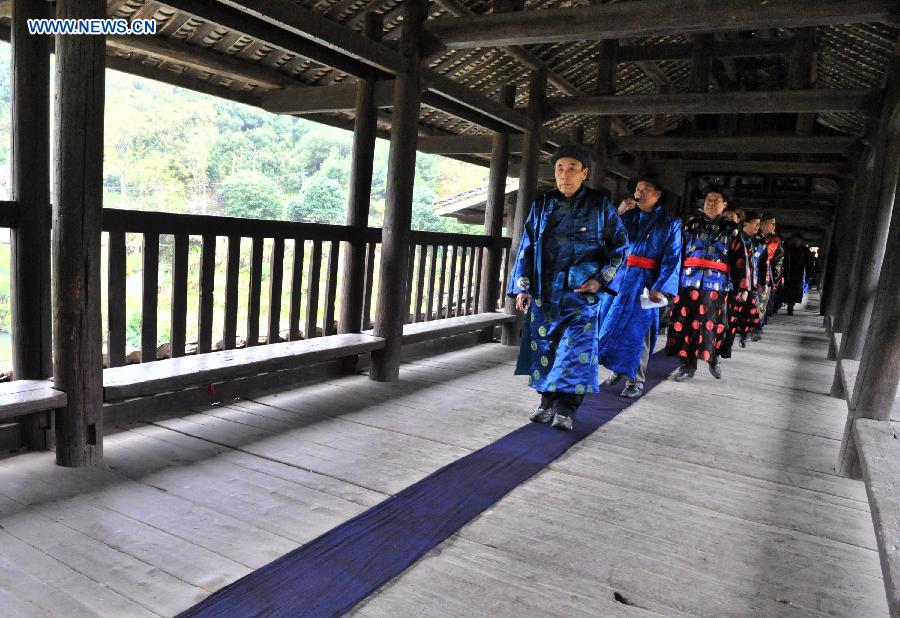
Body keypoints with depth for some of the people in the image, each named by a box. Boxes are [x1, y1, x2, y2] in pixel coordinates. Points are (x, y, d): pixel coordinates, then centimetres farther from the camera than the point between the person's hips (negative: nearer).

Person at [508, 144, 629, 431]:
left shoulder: (600, 205, 2)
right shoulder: (542, 205, 8)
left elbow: (620, 245, 6)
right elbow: (526, 247, 9)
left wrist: (601, 280, -6)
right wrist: (522, 287, 2)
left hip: (582, 292, -2)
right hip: (544, 291, 3)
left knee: (576, 348, -7)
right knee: (544, 346, 6)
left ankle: (566, 408, 2)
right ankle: (547, 402, 20)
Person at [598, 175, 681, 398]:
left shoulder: (670, 223, 1)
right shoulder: (629, 215, 11)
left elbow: (672, 259, -7)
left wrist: (661, 288, -19)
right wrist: (619, 212, -8)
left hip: (644, 282, -3)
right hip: (618, 277, 4)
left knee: (637, 328, -1)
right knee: (613, 322, 7)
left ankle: (636, 380, 7)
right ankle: (618, 368, 24)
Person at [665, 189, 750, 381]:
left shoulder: (731, 230, 10)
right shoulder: (692, 224, 10)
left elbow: (740, 259, 6)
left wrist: (742, 287, 0)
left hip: (717, 285, 0)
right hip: (690, 282, 0)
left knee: (713, 324, 4)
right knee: (687, 322, -1)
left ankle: (713, 359, 27)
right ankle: (687, 364, 9)